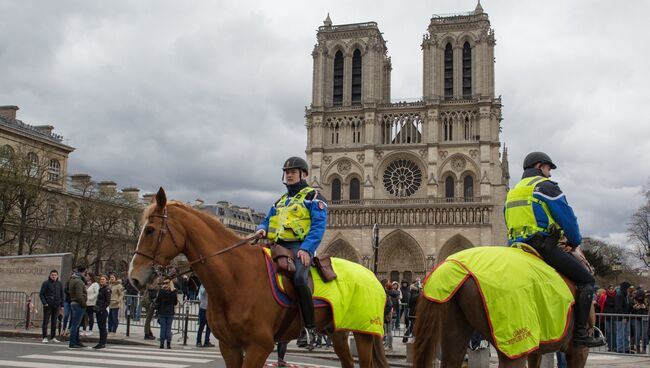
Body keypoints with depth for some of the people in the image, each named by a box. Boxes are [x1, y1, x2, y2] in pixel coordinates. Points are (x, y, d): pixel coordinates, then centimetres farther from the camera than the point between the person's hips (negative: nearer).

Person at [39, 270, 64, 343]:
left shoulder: (60, 284, 9)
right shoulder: (46, 283, -2)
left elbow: (62, 294, 15)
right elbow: (41, 294, -3)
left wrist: (61, 303, 6)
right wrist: (44, 303, -14)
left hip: (56, 306, 4)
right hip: (48, 305, -4)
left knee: (54, 322, 8)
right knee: (46, 321, -4)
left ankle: (53, 337, 14)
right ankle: (45, 338, 0)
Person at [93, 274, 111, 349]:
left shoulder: (107, 289, -10)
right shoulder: (100, 288, 17)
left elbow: (108, 301, -15)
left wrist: (102, 308, -19)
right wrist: (96, 307, 13)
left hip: (103, 310, -9)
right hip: (99, 311, 9)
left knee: (103, 327, -5)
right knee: (100, 327, 11)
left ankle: (103, 343, -2)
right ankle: (101, 343, 16)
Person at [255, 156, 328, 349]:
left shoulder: (313, 196, 5)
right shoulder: (281, 201, 27)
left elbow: (318, 226, -7)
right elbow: (268, 221, 27)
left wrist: (306, 249, -22)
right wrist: (262, 229, 0)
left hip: (300, 247, -8)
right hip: (277, 246, 8)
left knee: (298, 278, -34)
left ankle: (310, 327, -25)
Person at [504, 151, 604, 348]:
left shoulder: (512, 192, 24)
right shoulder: (545, 186, -1)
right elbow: (567, 217, -1)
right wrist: (575, 241, 13)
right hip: (545, 246, -8)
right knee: (586, 280, -4)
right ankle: (580, 332, -12)